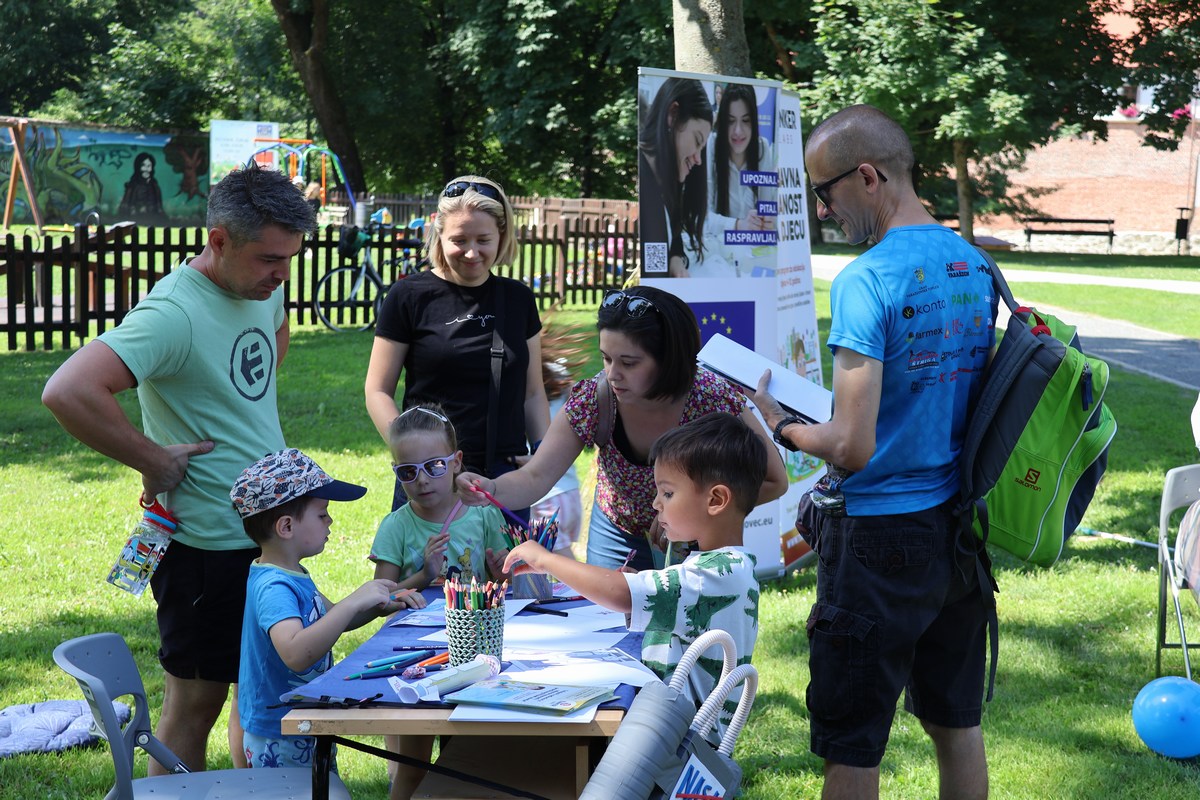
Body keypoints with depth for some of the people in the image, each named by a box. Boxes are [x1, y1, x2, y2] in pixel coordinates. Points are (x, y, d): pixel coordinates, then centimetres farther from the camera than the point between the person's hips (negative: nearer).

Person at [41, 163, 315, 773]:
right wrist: (154, 462, -25)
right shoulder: (174, 312, -24)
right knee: (196, 702, 6)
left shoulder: (265, 286, 3)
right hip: (206, 545, -8)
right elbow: (68, 392, -36)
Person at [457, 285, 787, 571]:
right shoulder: (592, 398, -24)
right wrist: (491, 489, -47)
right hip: (618, 538, 2)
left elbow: (774, 482, -16)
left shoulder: (714, 401, -29)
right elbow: (535, 478, -26)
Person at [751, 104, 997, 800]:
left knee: (852, 743, 5)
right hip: (961, 532, 8)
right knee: (956, 721, 19)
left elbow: (852, 448, -23)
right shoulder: (977, 267, 4)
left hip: (880, 539, -7)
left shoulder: (866, 281, -20)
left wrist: (780, 423, -4)